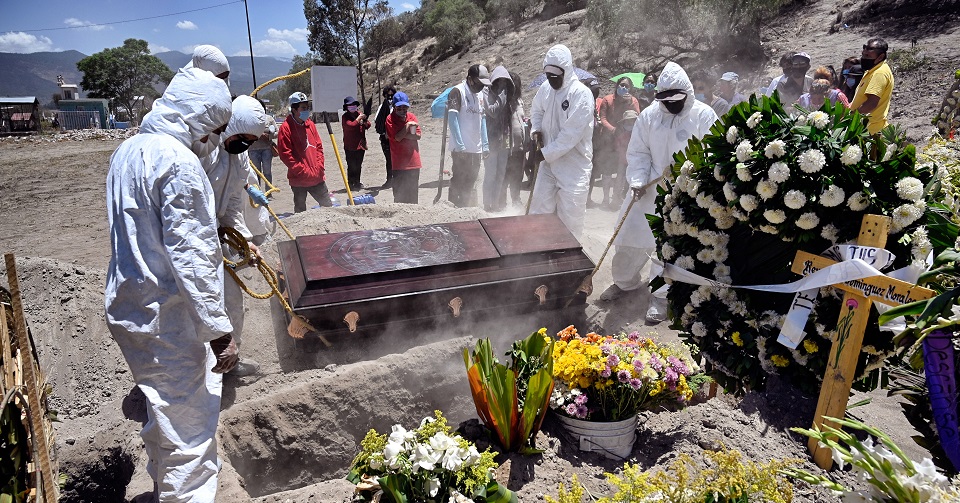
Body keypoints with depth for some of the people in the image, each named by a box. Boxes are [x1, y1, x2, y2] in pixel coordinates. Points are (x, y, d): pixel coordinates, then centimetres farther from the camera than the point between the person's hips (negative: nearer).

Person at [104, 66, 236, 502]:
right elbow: (189, 256, -24)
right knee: (188, 433, 2)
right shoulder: (177, 161, -20)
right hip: (168, 321, -10)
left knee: (161, 417, 26)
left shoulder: (128, 150, 10)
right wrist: (219, 331, -20)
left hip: (127, 308, 10)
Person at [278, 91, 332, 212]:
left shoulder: (310, 124, 9)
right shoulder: (286, 128, -8)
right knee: (300, 211, 5)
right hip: (299, 180, -5)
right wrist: (305, 172, -15)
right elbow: (286, 155, -12)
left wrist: (319, 168, 0)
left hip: (317, 177, 5)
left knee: (329, 205, 11)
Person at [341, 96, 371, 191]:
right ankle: (351, 184, 2)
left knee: (358, 165, 14)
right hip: (350, 146, -6)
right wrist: (359, 118, -18)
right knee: (352, 166, -5)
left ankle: (357, 182, 24)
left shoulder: (359, 113, 12)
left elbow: (367, 125, 12)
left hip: (361, 144, 6)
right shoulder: (345, 116, -7)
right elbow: (350, 125, -23)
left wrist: (365, 121, -10)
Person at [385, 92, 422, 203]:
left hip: (413, 161, 4)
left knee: (413, 191, 12)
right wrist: (407, 126, -12)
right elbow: (397, 137, -16)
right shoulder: (390, 119, -6)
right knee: (400, 192, 0)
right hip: (399, 162, -4)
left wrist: (401, 135, -11)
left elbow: (417, 136, -3)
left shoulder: (412, 116, 7)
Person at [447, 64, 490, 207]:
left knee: (471, 183, 13)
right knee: (458, 181, -4)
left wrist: (485, 144, 11)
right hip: (461, 148, -7)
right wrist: (459, 144, -19)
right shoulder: (457, 91, -7)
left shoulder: (480, 94, 16)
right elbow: (452, 117, -14)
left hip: (476, 148, 7)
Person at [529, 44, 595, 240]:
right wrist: (536, 129, 3)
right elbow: (536, 110, 23)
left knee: (570, 217, 1)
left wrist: (545, 153, -19)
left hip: (574, 165, -6)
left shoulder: (581, 94, -18)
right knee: (539, 210, 12)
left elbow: (570, 135, -23)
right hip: (548, 162, 6)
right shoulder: (545, 88, 3)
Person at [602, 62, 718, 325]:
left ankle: (661, 297, 8)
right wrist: (638, 180, -13)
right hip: (651, 188, 4)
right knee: (631, 234, 8)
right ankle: (625, 281, 32)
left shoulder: (704, 115, -7)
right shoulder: (649, 115, 1)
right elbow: (638, 152, 1)